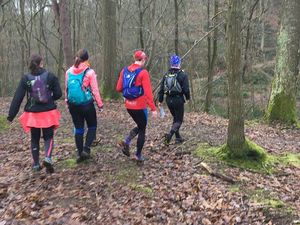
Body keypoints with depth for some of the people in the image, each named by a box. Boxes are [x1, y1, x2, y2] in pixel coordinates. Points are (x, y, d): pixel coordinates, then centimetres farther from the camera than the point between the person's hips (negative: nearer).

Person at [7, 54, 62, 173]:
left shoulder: (25, 78, -4)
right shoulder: (50, 76, -5)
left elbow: (17, 98, -5)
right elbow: (58, 94, -3)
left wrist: (11, 115, -1)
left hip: (32, 114, 1)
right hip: (48, 113, -1)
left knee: (34, 139, 17)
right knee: (48, 137, 12)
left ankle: (36, 164, 23)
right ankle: (47, 158, -13)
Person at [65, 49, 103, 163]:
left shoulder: (69, 72, 2)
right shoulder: (89, 72, -11)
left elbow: (66, 88, 7)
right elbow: (95, 90, -9)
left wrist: (67, 102, 19)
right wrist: (100, 104, -1)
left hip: (73, 104, 4)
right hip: (87, 104, -4)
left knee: (78, 128, 12)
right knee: (92, 126, 13)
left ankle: (79, 153, 17)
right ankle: (86, 149, -1)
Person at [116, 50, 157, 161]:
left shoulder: (124, 71, 2)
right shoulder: (143, 73, -15)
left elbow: (118, 88, 5)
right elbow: (148, 92, -18)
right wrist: (153, 108, -16)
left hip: (128, 105, 6)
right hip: (140, 106, -6)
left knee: (139, 126, 24)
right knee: (142, 129, 12)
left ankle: (126, 142, 3)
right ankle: (138, 155, 18)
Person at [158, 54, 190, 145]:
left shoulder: (166, 75, 5)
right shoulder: (182, 75, -10)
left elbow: (161, 89, 5)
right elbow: (186, 89, -12)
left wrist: (160, 100, 11)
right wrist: (187, 98, 6)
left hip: (169, 100, 5)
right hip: (178, 99, -5)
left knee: (175, 118, 21)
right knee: (179, 120, 2)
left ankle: (178, 137, 25)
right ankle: (170, 134, -20)